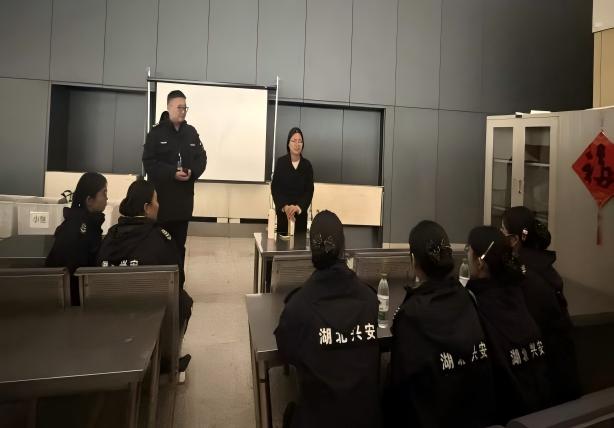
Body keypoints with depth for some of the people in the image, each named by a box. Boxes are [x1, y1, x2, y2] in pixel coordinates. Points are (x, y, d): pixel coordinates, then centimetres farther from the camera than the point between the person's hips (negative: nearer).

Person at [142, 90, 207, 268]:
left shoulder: (191, 132, 10)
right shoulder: (156, 132, -3)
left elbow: (201, 158, 8)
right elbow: (149, 162, -9)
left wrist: (192, 172, -12)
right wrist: (172, 173, -20)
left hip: (184, 196, 4)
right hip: (161, 195, -4)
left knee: (180, 242, 11)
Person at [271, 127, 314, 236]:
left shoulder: (307, 165, 4)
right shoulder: (280, 162, -2)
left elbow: (309, 191, -1)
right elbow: (275, 188, -5)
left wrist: (299, 207, -18)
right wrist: (285, 206, -20)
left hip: (300, 213, 2)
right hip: (282, 211, -2)